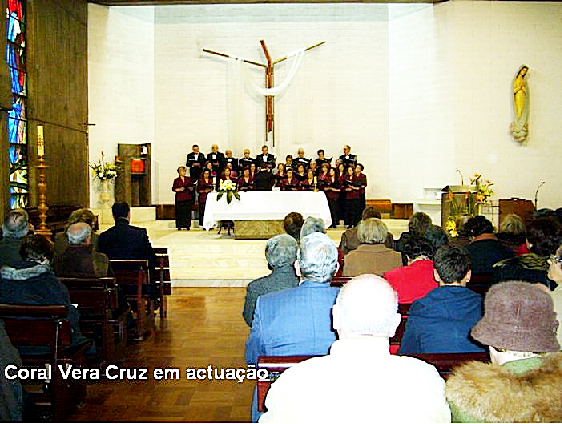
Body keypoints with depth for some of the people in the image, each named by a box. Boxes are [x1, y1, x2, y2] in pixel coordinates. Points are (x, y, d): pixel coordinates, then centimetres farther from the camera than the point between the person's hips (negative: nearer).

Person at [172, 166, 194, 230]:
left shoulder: (188, 179, 14)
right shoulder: (176, 180, 6)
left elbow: (192, 186, 16)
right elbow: (173, 189, 2)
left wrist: (191, 188, -6)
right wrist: (179, 189, -14)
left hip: (188, 198, 2)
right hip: (180, 198, -2)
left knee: (188, 212, -2)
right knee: (180, 212, -5)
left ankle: (187, 225, 3)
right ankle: (179, 226, -1)